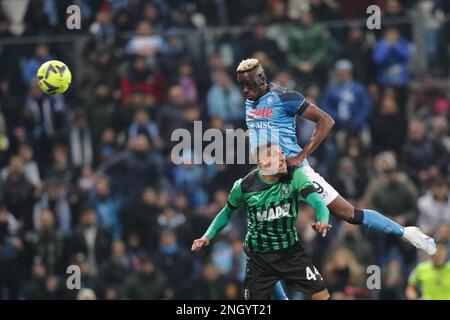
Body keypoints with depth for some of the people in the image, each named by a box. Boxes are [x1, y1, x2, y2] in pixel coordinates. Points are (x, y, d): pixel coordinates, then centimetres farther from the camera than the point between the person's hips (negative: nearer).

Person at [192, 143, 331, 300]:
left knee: (322, 294, -7)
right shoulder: (244, 186, -12)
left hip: (291, 251, 1)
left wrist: (323, 220, -49)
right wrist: (208, 236, -5)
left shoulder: (294, 176, -14)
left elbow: (316, 200, -27)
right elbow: (227, 212, 7)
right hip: (258, 257, -1)